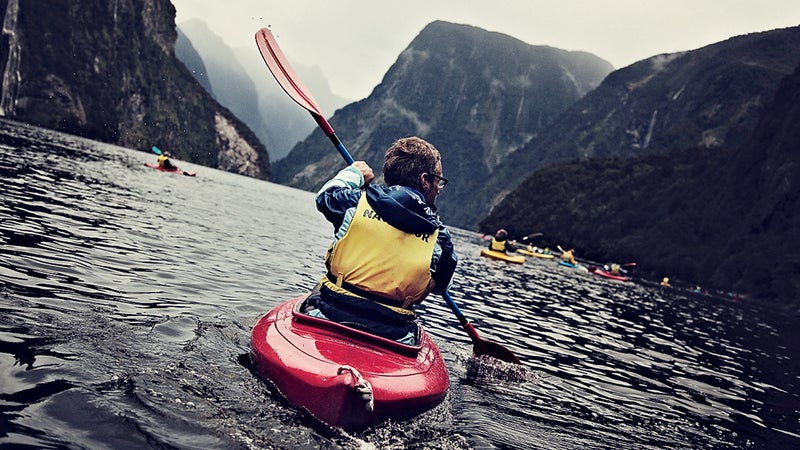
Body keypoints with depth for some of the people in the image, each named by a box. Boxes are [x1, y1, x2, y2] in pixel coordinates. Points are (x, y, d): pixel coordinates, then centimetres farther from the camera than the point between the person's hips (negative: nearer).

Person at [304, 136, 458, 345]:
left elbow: (325, 196, 20)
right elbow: (441, 286, 13)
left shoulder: (357, 201, -4)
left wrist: (353, 172, 37)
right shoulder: (439, 236, -3)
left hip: (330, 315, 2)